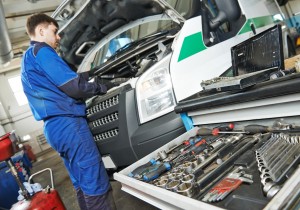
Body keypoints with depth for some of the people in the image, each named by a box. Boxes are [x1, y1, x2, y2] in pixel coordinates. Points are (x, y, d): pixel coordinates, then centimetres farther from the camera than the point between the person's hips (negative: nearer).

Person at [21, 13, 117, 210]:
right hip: (66, 122, -10)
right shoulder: (42, 51, -5)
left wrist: (87, 74, 22)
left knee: (83, 183, 16)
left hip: (54, 126, 10)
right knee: (96, 183, -7)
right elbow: (72, 86, -14)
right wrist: (102, 87, 0)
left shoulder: (27, 60, 26)